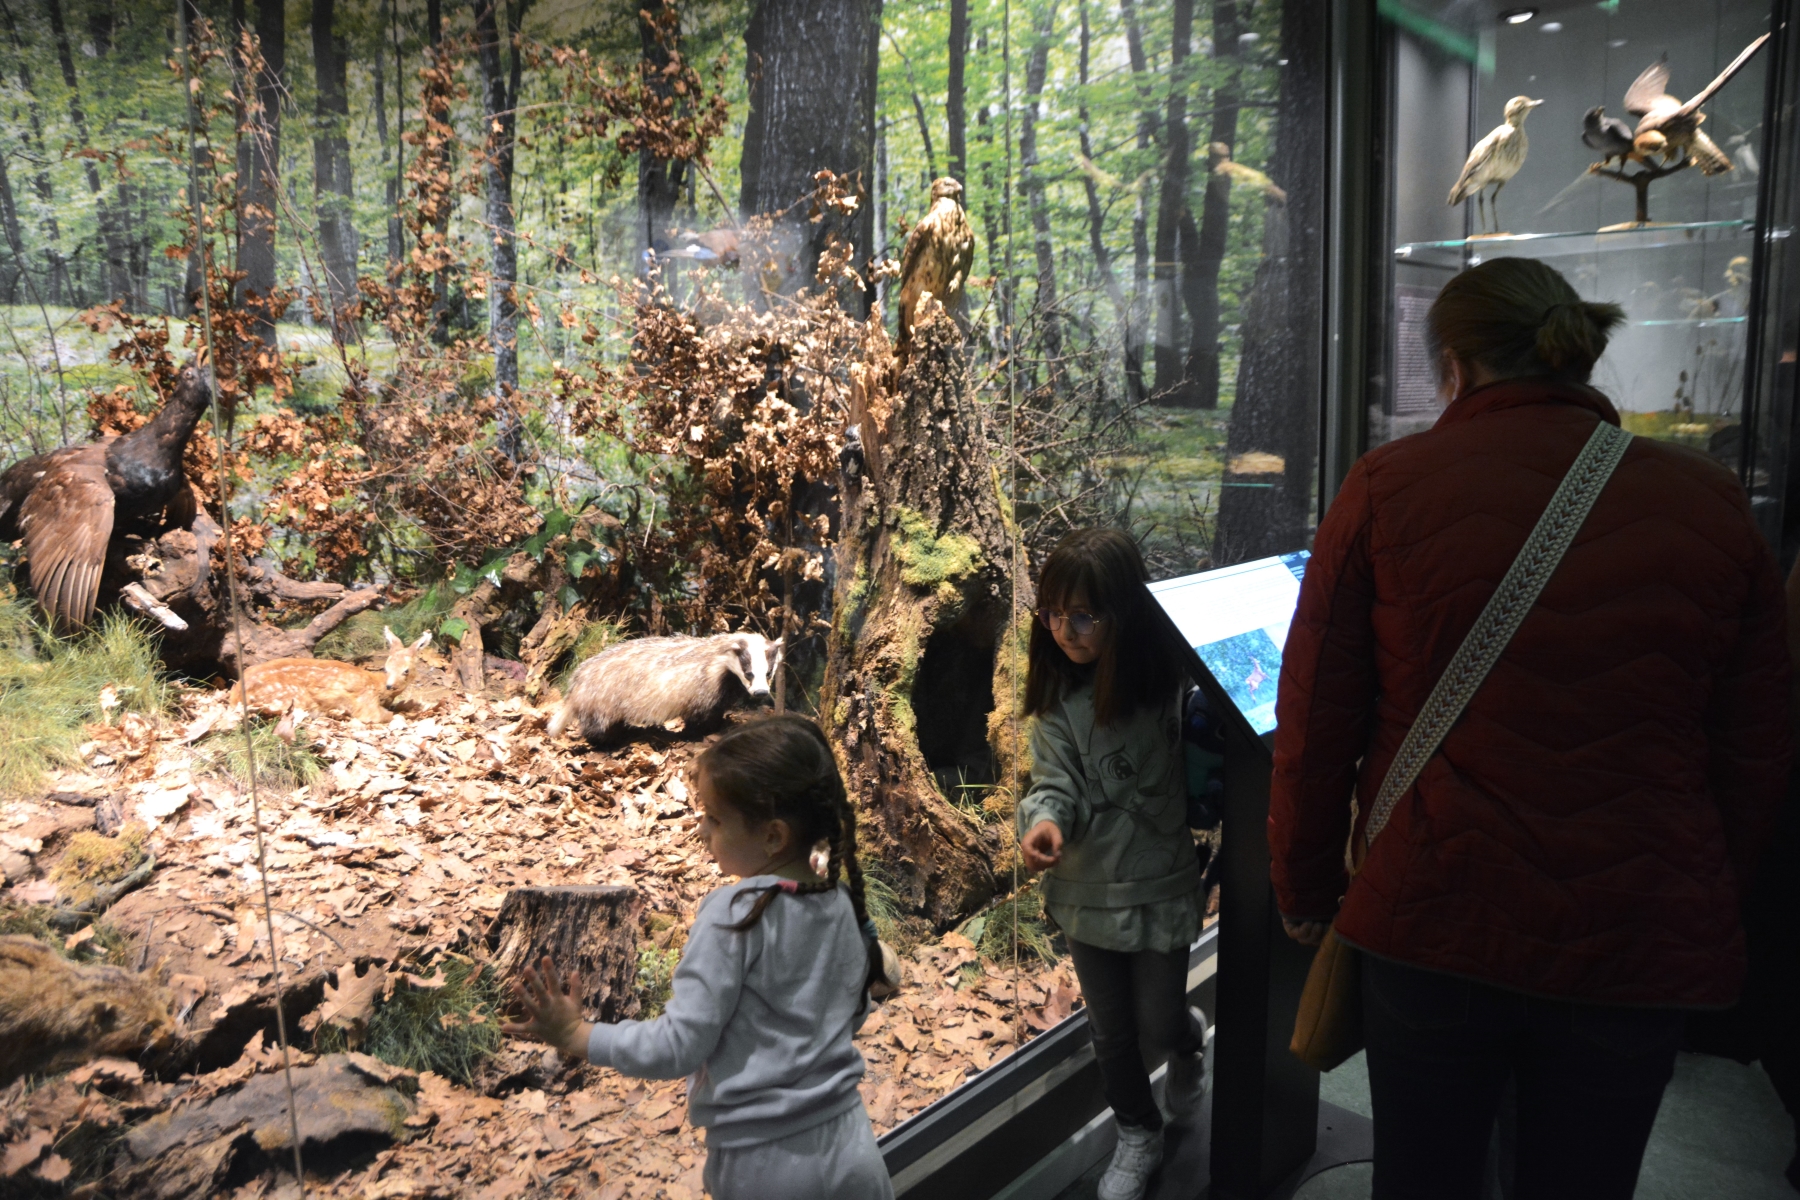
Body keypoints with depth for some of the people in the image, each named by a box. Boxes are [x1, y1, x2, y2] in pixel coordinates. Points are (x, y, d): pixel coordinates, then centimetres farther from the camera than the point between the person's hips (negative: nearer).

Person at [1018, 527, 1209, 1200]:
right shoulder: (1059, 694, -8)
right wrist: (1044, 819, -29)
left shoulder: (1173, 681, -18)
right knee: (1111, 1028, 17)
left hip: (1161, 886, -3)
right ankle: (1137, 1135, 42)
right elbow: (1055, 780, -9)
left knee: (1158, 1026, 9)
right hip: (1087, 887, 3)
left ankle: (1188, 1050, 47)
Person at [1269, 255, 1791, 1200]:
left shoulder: (1385, 487, -6)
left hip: (1433, 929, -2)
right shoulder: (1711, 503, 0)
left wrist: (1304, 890, 10)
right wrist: (1710, 902, 20)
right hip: (1643, 946, 2)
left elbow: (1314, 723, -3)